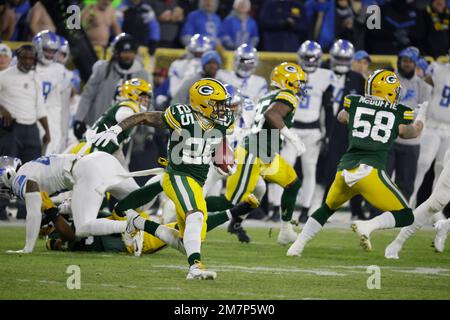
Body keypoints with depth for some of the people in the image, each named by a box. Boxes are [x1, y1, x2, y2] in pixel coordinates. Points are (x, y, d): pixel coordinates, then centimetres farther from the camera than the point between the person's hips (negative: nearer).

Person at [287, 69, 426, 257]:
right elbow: (412, 133, 30)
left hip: (345, 170, 4)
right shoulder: (399, 114, 9)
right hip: (370, 171, -4)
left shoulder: (355, 103, 14)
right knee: (405, 217, 5)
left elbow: (342, 117, 38)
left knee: (327, 209, 30)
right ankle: (367, 226, -19)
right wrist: (422, 116, 49)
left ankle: (297, 246, 25)